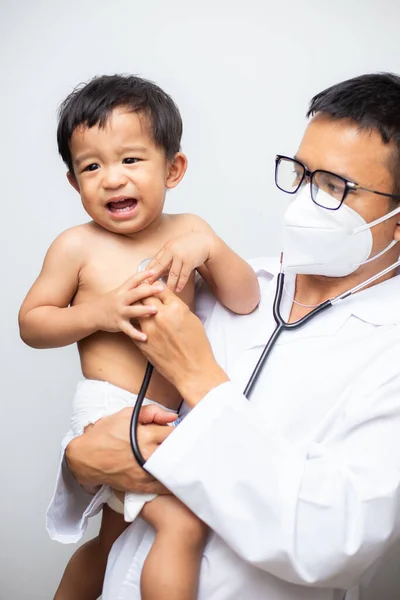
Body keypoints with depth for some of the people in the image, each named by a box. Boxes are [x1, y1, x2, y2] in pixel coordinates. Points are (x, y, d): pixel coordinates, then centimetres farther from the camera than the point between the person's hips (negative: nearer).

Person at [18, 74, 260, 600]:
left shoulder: (187, 231, 1)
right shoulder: (78, 246, -8)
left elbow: (245, 303, -4)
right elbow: (31, 323, -2)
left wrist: (209, 246, -20)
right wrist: (99, 313, -17)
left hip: (173, 415, 6)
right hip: (112, 415, -5)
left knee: (113, 541, 24)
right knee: (183, 522, -22)